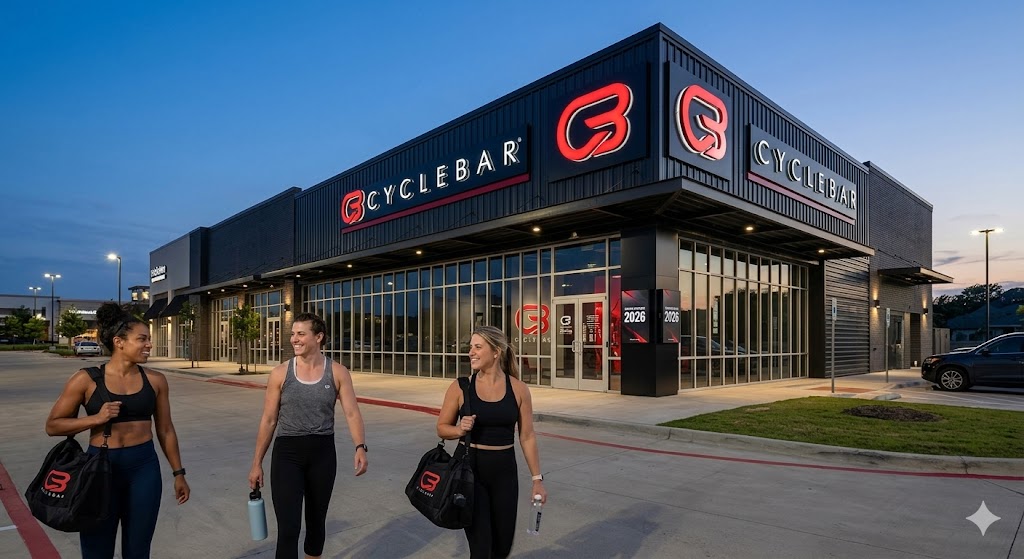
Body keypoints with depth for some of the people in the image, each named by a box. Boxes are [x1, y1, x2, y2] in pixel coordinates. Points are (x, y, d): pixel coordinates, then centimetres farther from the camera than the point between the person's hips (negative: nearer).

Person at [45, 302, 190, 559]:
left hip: (144, 467, 2)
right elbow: (53, 425, 1)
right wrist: (96, 418, -16)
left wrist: (178, 473, 10)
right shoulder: (86, 380, -6)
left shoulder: (155, 380, 0)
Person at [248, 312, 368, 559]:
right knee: (288, 528, -6)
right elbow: (268, 420, 2)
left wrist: (360, 447, -25)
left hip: (322, 452, 1)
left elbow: (352, 413, -10)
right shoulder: (280, 373, -3)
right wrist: (257, 463, 4)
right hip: (287, 453, -1)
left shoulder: (338, 372, -4)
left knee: (316, 521, 17)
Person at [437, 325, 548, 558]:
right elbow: (442, 428, 3)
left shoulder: (518, 389, -5)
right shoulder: (460, 387, -7)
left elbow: (527, 437, 1)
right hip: (469, 469, -1)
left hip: (504, 471, 2)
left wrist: (537, 478, 2)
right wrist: (460, 429, -18)